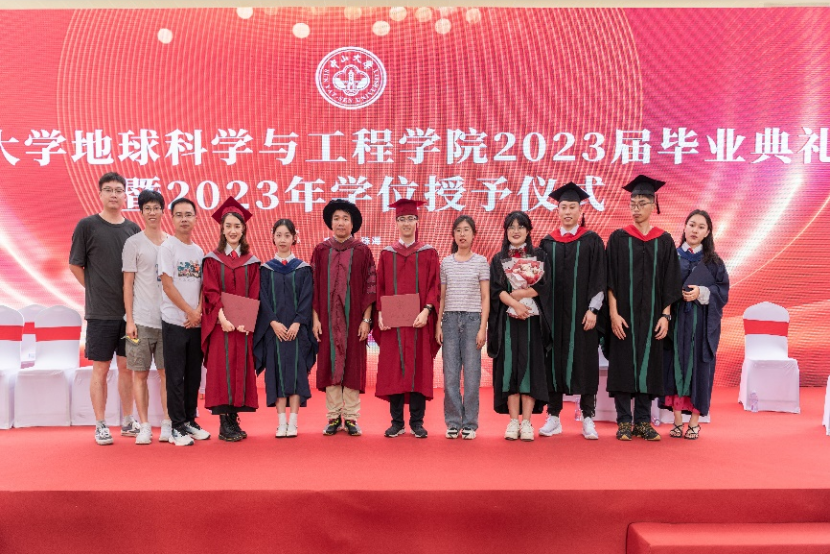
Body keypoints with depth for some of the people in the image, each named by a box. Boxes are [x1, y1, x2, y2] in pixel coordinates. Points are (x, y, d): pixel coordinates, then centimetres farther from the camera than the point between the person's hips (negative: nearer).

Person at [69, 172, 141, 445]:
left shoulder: (133, 228, 8)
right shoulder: (87, 225, -2)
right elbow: (75, 265, 2)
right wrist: (97, 290, 2)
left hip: (130, 310, 3)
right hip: (100, 311, -3)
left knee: (127, 367, 9)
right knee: (101, 368, 2)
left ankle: (127, 422, 19)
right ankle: (101, 426, 10)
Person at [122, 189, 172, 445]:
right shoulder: (134, 243, 2)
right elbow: (128, 283, 0)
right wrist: (129, 320, -5)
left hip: (168, 319, 3)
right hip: (142, 320, -2)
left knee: (167, 373, 4)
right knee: (140, 373, 2)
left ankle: (167, 425, 11)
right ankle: (144, 427, 10)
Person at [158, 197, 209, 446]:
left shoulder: (198, 251, 12)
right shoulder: (167, 247, -4)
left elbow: (202, 285, 11)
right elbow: (168, 286, -10)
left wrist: (199, 311, -6)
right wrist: (190, 312, -10)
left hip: (196, 323, 5)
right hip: (175, 321, -5)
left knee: (194, 375, 10)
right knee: (175, 377, -1)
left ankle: (190, 421, 21)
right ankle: (177, 427, 5)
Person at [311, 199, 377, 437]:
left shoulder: (362, 251, 2)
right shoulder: (321, 251, 5)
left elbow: (370, 286, 0)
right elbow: (314, 286, 5)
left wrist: (366, 319, -7)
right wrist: (315, 318, -3)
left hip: (354, 318, -1)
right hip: (328, 318, 1)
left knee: (353, 364, 1)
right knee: (329, 364, 3)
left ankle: (351, 417, 9)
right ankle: (334, 417, 11)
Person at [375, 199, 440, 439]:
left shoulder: (429, 253, 6)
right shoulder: (387, 254, 10)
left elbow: (434, 286, 0)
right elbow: (380, 288, 8)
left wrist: (426, 311, -15)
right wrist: (380, 313, -6)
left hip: (419, 321, -1)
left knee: (419, 369, 1)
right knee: (393, 370, 1)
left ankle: (417, 422, 9)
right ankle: (397, 422, 10)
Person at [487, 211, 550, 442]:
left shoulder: (538, 256, 9)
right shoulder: (498, 259, 12)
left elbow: (544, 285, -2)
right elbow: (496, 290, -1)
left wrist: (517, 293, -8)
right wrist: (515, 304, -16)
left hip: (532, 320, -1)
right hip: (507, 321, 1)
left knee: (530, 366, -4)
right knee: (509, 367, -3)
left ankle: (526, 422, -2)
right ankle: (513, 421, 0)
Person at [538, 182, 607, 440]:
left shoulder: (592, 241, 3)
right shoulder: (547, 243, 9)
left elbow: (598, 279, -1)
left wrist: (592, 309, -9)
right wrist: (543, 312, 0)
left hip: (581, 313, -2)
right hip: (554, 314, 2)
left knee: (584, 360, 1)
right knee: (554, 361, 4)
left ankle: (588, 418, 9)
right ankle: (553, 417, 12)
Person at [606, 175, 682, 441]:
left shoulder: (664, 240, 6)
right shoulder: (618, 238, 1)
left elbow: (669, 282, 6)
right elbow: (610, 280, -2)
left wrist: (665, 315, -2)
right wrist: (613, 313, -11)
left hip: (652, 316, 2)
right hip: (624, 315, -2)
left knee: (648, 365, 5)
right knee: (623, 365, 0)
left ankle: (643, 421, 14)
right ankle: (624, 422, 9)